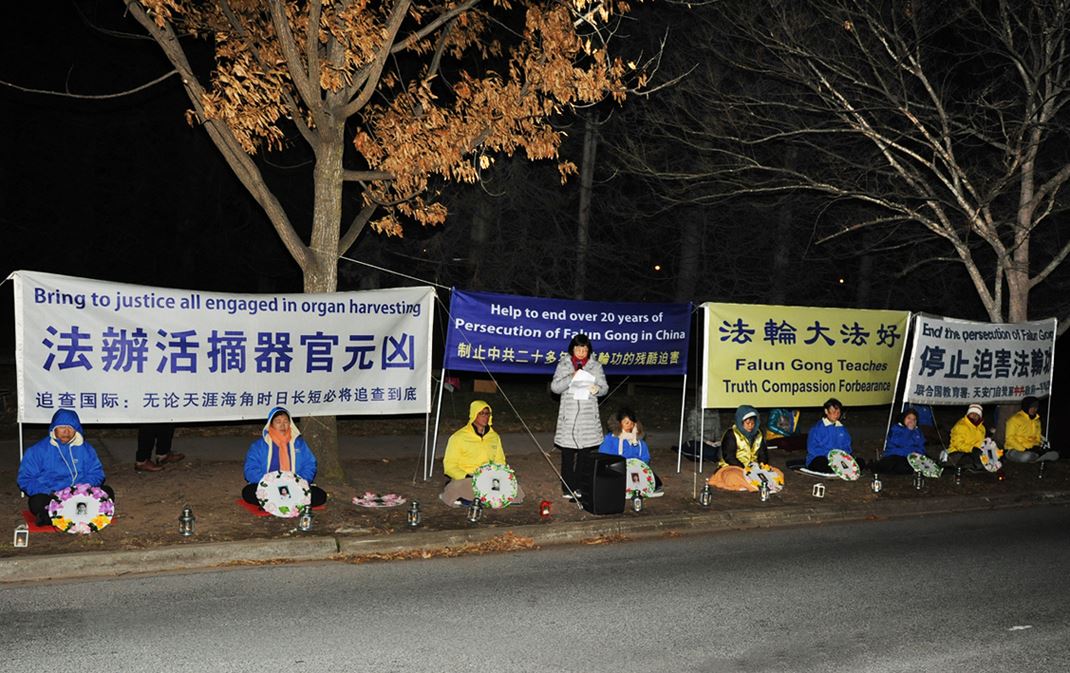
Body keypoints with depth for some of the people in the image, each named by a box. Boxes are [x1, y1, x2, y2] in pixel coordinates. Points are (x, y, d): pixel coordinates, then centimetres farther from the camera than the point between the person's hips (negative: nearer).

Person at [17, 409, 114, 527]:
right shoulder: (38, 450, 4)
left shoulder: (85, 448, 11)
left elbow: (97, 473, 9)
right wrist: (48, 493, -16)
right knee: (37, 502, -35)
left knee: (107, 492, -23)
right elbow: (25, 479, 0)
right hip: (49, 496, -3)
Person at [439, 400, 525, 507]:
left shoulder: (494, 437, 14)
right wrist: (467, 477, -19)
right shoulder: (459, 437, -2)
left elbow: (500, 461, 22)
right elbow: (449, 465, -3)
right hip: (465, 479, -5)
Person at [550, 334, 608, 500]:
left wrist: (597, 389, -15)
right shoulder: (563, 365, 5)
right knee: (567, 455, 0)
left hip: (588, 416, 1)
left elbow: (604, 387, 8)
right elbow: (554, 387, -2)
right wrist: (571, 378, -16)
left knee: (585, 454, 3)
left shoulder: (596, 366, 9)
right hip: (568, 415, -1)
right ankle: (568, 488, 8)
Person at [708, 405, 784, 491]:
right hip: (733, 467, -6)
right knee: (733, 477, -40)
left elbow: (763, 454, 13)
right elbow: (729, 457, -13)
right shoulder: (731, 435, -7)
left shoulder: (758, 434, 12)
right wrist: (744, 469, -24)